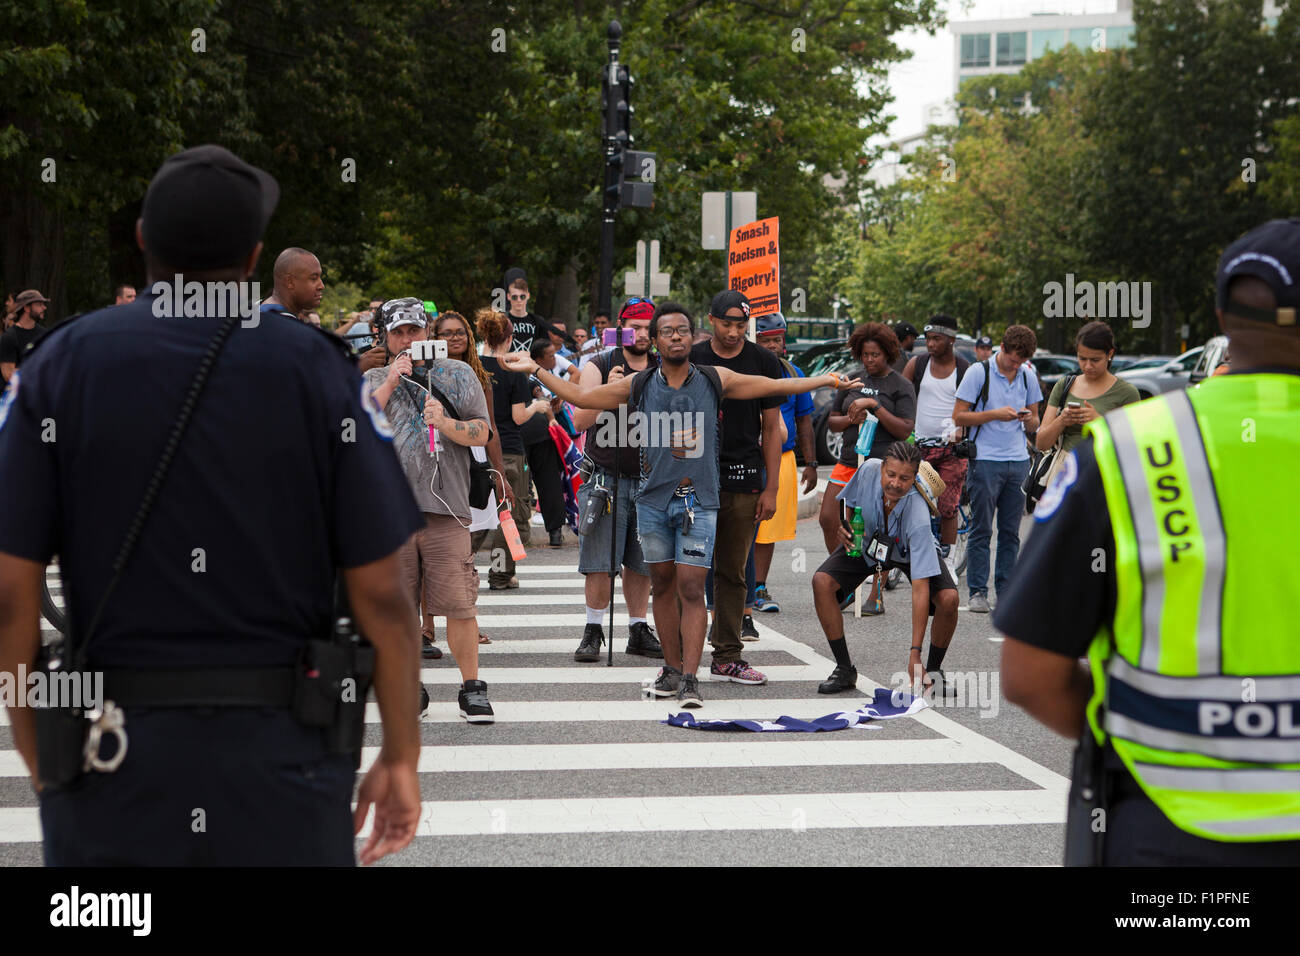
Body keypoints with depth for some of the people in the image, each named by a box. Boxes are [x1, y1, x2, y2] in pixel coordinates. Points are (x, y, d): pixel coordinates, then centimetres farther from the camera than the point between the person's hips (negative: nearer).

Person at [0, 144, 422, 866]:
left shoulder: (60, 366, -2)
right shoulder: (317, 371, -4)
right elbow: (380, 590, -6)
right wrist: (402, 756, 5)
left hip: (117, 752, 1)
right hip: (280, 754, 0)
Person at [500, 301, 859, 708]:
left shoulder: (715, 380, 2)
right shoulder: (638, 385, 4)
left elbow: (775, 386, 12)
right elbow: (580, 396, 13)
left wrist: (826, 380, 12)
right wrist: (535, 369, 9)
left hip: (699, 500, -2)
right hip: (654, 498, 2)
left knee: (691, 588, -8)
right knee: (662, 586, 9)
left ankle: (690, 679, -9)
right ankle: (672, 669, 20)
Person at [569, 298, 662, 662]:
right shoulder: (598, 368, -1)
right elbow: (580, 420, -11)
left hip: (651, 478, 3)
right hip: (605, 477, -3)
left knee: (641, 563, 7)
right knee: (600, 562, -6)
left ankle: (639, 631, 16)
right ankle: (593, 631, 4)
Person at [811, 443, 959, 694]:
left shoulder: (917, 514, -41)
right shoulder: (868, 470, -31)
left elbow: (920, 588, -43)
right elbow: (847, 502, -2)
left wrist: (915, 653, -47)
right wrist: (845, 526, -25)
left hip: (911, 551, -3)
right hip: (867, 543, 3)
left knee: (948, 598, -28)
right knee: (822, 582, -21)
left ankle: (933, 671, -1)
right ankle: (844, 669, -5)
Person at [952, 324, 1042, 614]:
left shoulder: (1028, 378, 11)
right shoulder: (979, 372, -3)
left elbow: (1035, 424, 18)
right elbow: (959, 416, -5)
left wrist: (1028, 418, -5)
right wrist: (995, 414, -15)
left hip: (1018, 462, 4)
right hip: (986, 460, -4)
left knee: (1011, 532, 6)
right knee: (981, 530, -3)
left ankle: (1006, 592, 11)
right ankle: (977, 592, 2)